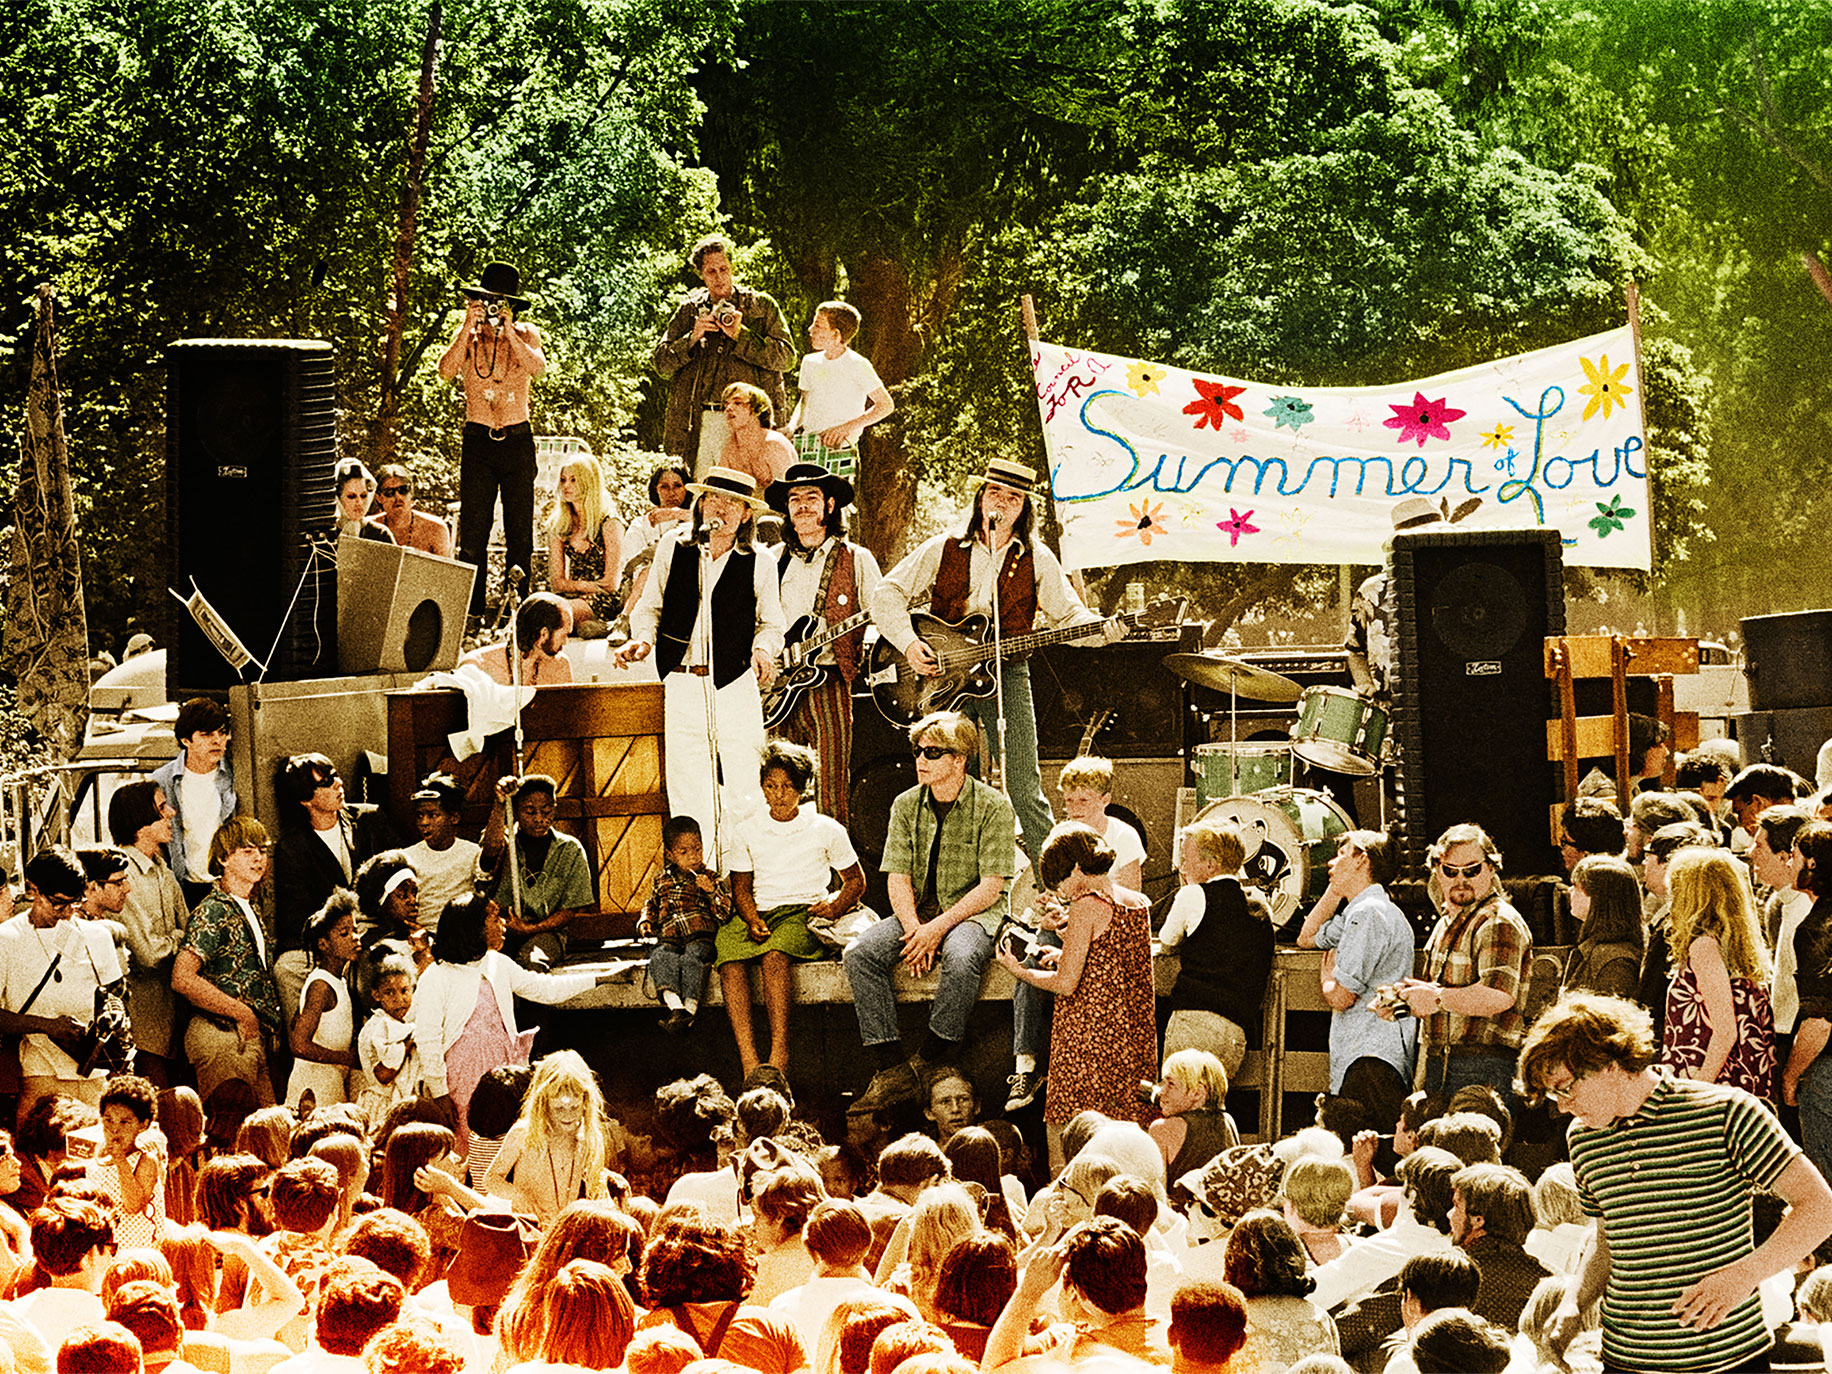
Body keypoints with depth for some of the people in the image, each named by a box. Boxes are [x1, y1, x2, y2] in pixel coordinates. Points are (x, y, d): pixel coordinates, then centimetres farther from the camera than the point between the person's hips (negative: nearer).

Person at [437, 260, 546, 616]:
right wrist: (468, 328, -16)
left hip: (518, 440, 0)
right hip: (478, 440, 0)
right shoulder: (467, 335, 5)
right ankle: (470, 611, -2)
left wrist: (507, 330, -18)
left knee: (520, 532, 1)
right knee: (472, 533, -5)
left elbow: (538, 367, -14)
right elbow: (446, 370, -12)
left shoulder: (525, 333, 5)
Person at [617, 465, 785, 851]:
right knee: (688, 792, 1)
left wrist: (763, 649, -7)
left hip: (736, 685, -1)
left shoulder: (758, 564, 5)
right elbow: (649, 607, 16)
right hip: (683, 685, 1)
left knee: (744, 790, -6)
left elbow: (771, 623, 14)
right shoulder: (672, 548, 8)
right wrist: (642, 639, -3)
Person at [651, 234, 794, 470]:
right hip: (700, 422, 2)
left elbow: (785, 356, 0)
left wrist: (740, 335, -9)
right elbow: (661, 362, 12)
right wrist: (692, 338, -5)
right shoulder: (688, 311, 15)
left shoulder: (762, 307, 9)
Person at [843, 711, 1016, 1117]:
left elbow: (991, 886, -12)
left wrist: (938, 927, -21)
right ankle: (893, 1070, -26)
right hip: (918, 912, 5)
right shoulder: (906, 806, 7)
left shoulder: (992, 806, -8)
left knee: (961, 958, -39)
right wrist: (914, 930, -17)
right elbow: (898, 879, 2)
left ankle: (929, 1063, -24)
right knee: (860, 954, -22)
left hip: (974, 912, -5)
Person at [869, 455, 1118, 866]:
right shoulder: (943, 550, 6)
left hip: (1007, 677, 0)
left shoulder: (1037, 560, 8)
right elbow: (887, 594, 5)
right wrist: (909, 644, -9)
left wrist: (1100, 629, -15)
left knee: (1024, 792, -7)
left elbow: (1067, 614, 7)